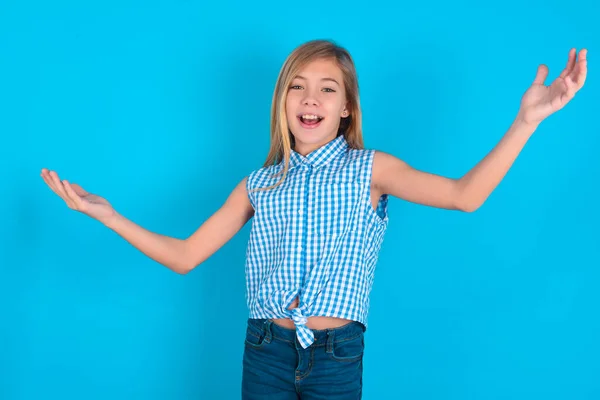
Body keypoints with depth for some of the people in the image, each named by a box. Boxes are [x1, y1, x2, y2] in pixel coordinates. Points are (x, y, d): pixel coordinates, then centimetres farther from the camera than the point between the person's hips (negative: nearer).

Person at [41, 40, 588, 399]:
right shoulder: (259, 184, 8)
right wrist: (107, 214, 3)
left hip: (337, 353, -2)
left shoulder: (369, 169, 0)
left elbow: (463, 196, -15)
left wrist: (527, 120, -25)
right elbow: (184, 256, 8)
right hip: (266, 350, 2)